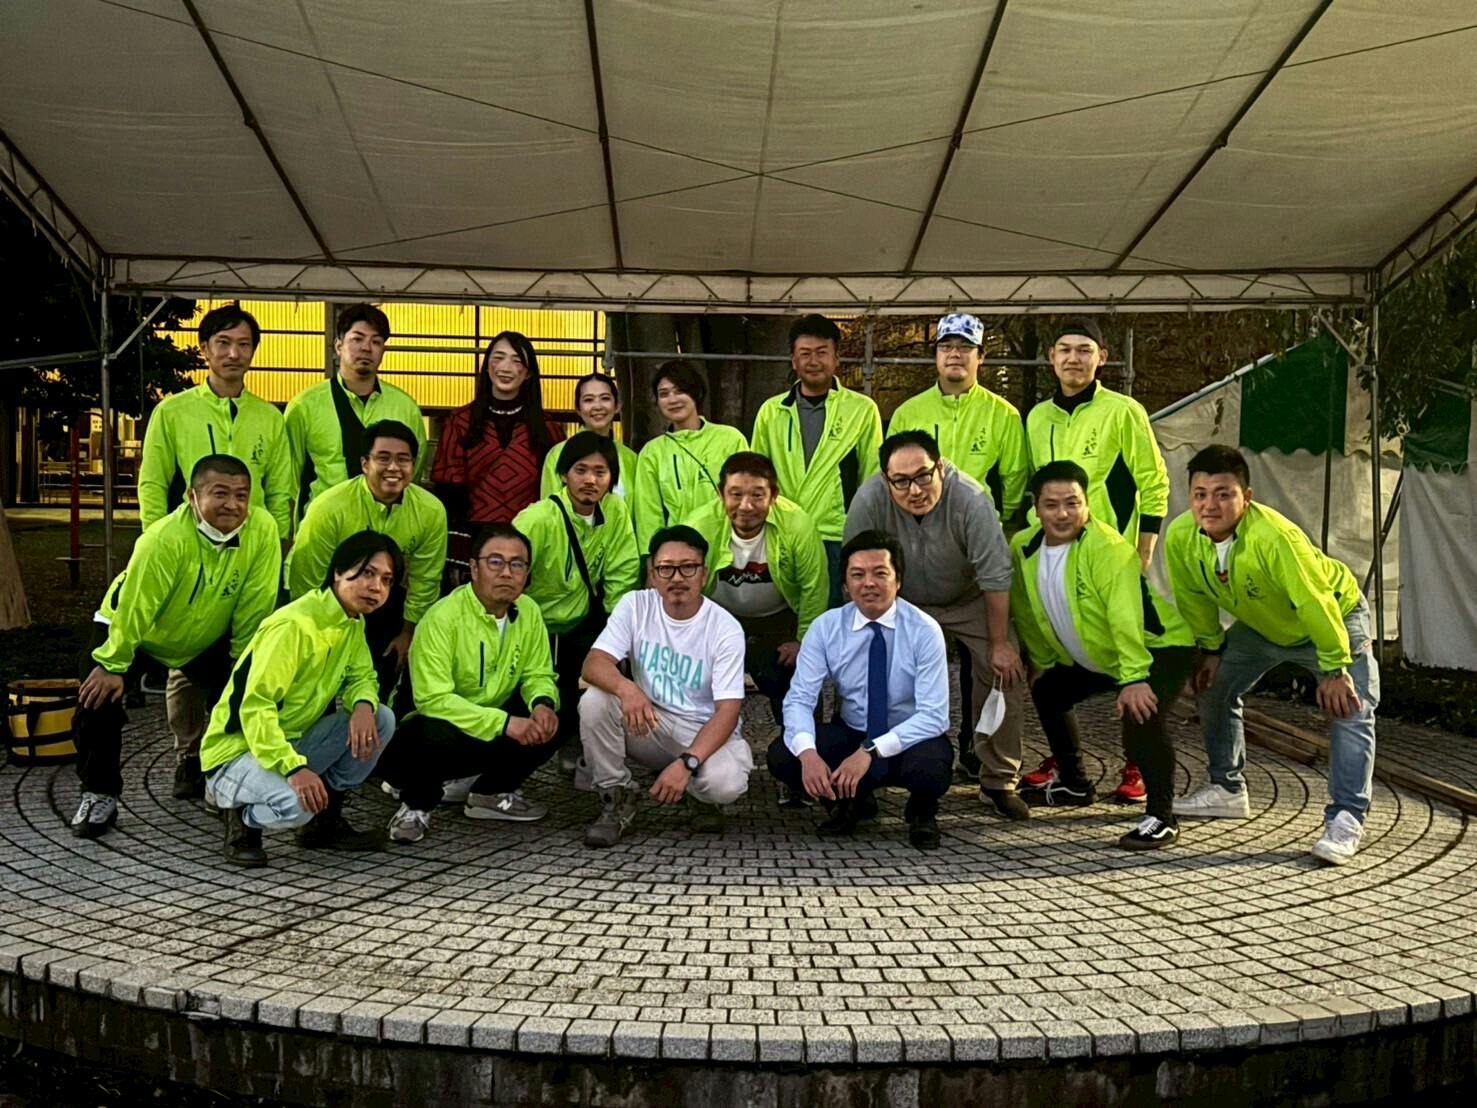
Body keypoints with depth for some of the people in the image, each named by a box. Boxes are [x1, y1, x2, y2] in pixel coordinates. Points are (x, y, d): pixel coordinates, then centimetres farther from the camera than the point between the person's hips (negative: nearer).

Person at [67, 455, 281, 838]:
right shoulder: (165, 538, -36)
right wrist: (114, 665, -20)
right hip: (134, 629, -3)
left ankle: (192, 765, 19)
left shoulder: (262, 530, -27)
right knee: (98, 698, -16)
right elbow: (135, 606, -28)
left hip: (208, 637, 3)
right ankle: (99, 795, 4)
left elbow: (254, 608, -17)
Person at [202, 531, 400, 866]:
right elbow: (254, 706, -28)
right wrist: (294, 767, -39)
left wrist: (363, 705, -19)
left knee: (381, 719, -8)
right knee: (295, 803, -36)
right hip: (238, 751, -8)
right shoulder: (295, 625, -24)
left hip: (294, 743, 8)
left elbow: (361, 676, 7)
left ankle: (325, 820, 6)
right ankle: (241, 818, 0)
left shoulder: (353, 623, 4)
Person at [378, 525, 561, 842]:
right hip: (437, 728, -6)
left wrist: (543, 703, -22)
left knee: (550, 721, -17)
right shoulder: (443, 617, -23)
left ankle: (492, 793, 10)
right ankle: (417, 804, -3)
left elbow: (538, 674, 4)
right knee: (436, 734, -39)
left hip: (492, 735, 6)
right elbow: (433, 699, -28)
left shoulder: (528, 611, -4)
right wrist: (505, 723, -34)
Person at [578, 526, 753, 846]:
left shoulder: (726, 628, -15)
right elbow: (594, 663, -18)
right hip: (647, 723, 2)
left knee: (727, 783, -34)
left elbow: (728, 710, -20)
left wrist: (687, 763, -36)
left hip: (705, 733, -2)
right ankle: (616, 799, -7)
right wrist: (626, 688, -42)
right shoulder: (635, 606, -7)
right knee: (594, 700, -26)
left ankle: (700, 795, 7)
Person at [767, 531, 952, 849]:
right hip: (850, 735, 3)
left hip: (909, 740, -3)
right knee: (781, 756, -22)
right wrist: (808, 752, -36)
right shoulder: (825, 627, -9)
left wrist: (871, 751, -35)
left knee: (930, 768, -37)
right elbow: (799, 700, -14)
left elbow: (933, 716, -22)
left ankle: (921, 812, 2)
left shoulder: (924, 630, -17)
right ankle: (850, 802, 8)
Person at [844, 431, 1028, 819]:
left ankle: (999, 780, 2)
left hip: (968, 601, -1)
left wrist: (999, 644, -17)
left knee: (1007, 674, -13)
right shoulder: (869, 502, -28)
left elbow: (995, 575, -24)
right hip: (899, 602, 1)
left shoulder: (970, 500, -32)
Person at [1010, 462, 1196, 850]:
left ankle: (1161, 817, -16)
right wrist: (1041, 662, 16)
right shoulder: (1023, 547, -6)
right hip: (1095, 658, 9)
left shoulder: (1107, 546, -29)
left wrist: (1134, 678, -44)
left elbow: (1125, 615, -37)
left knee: (1139, 717, -32)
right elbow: (1026, 610, 9)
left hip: (1159, 648, -9)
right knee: (1046, 691, 19)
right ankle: (1074, 785, 37)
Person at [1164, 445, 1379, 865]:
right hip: (1261, 626, 6)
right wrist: (1211, 648, 3)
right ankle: (1227, 789, 24)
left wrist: (1334, 668, -29)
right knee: (1212, 686, 7)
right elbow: (1195, 598, -4)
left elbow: (1315, 602, -35)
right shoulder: (1180, 537, -23)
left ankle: (1346, 819, -14)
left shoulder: (1273, 536, -42)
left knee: (1349, 708, -20)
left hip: (1335, 615, -6)